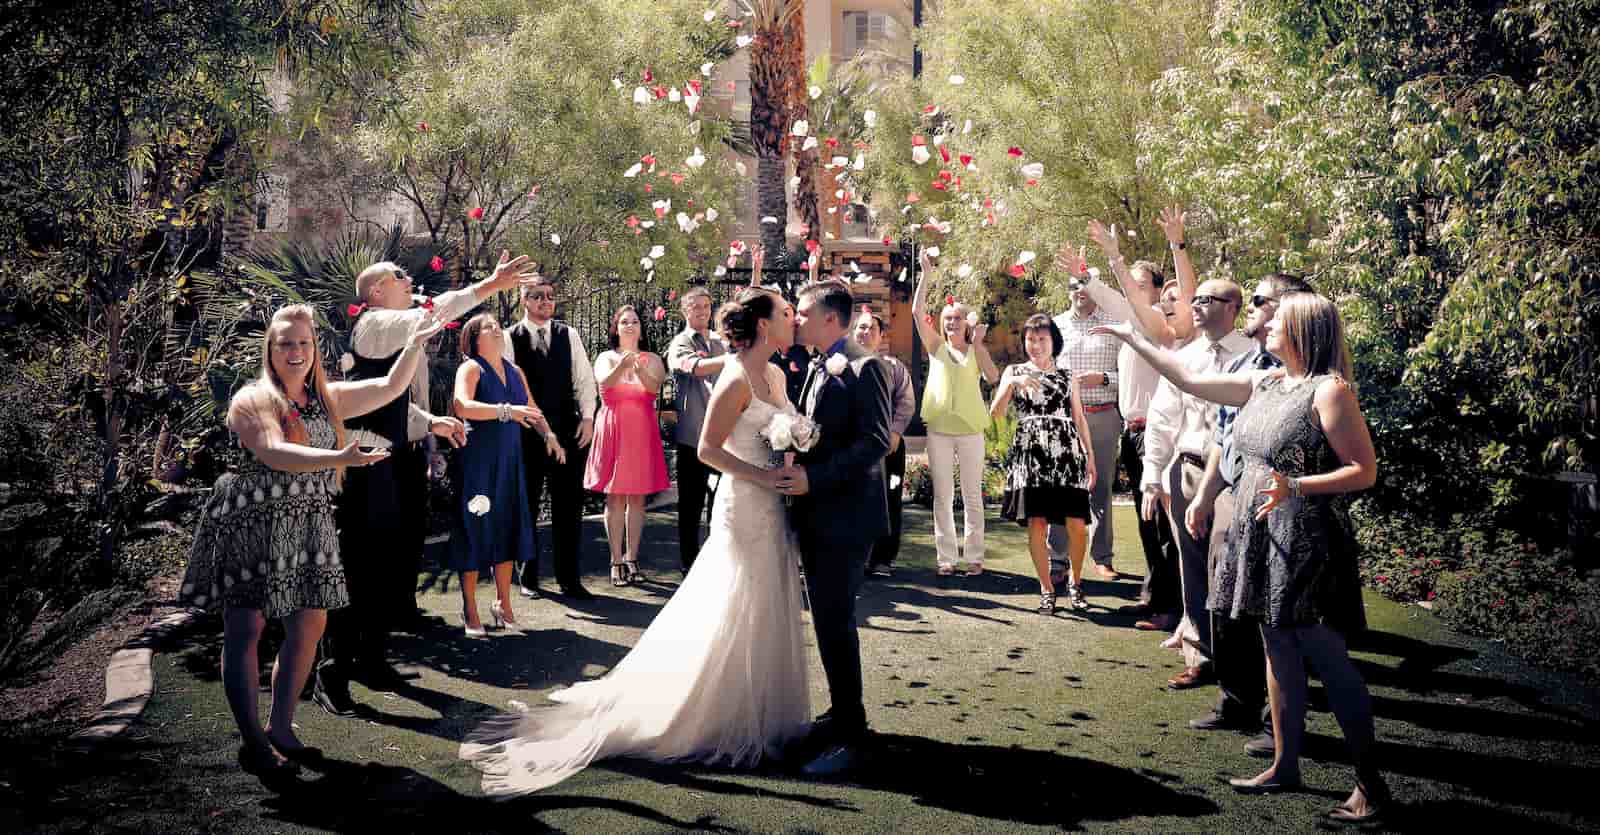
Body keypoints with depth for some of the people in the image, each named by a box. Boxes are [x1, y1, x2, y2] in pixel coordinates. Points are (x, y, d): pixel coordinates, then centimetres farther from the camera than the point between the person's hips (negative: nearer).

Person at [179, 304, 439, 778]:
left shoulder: (328, 399, 14)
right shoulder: (251, 401, -6)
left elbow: (390, 388, 13)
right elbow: (274, 454, -22)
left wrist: (414, 345, 0)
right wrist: (340, 458, -33)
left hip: (308, 528, 7)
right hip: (251, 525, -6)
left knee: (309, 626, 6)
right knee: (246, 630, -5)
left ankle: (280, 728, 18)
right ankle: (253, 743, 0)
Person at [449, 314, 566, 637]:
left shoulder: (515, 372, 14)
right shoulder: (470, 368, -6)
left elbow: (531, 410, 21)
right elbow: (462, 406, -24)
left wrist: (548, 433, 3)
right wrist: (507, 411, -30)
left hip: (509, 461, 6)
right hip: (477, 461, -6)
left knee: (507, 530, 10)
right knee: (475, 531, -1)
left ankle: (503, 604, 23)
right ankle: (470, 611, 10)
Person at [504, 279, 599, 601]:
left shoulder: (568, 335, 9)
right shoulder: (510, 338, -1)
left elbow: (584, 379, 8)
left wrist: (587, 417, -2)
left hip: (568, 430, 2)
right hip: (526, 432, -2)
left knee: (569, 506, 3)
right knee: (526, 506, 8)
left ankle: (569, 578, 12)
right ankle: (528, 577, 20)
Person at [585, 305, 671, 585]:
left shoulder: (652, 360, 8)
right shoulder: (606, 358, 6)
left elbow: (655, 386, -12)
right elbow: (604, 383, -15)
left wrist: (640, 370, -33)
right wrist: (622, 366, -35)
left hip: (643, 432, 1)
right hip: (613, 431, -1)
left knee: (637, 498, 4)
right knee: (614, 498, -1)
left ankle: (632, 559, 11)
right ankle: (616, 561, 2)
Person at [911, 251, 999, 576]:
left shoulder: (976, 350, 7)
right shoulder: (936, 346, 7)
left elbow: (992, 377, -12)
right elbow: (917, 312, -4)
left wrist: (978, 342, -11)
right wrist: (926, 275, -9)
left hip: (970, 428, -1)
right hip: (939, 428, 1)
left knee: (972, 496, 5)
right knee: (942, 496, 4)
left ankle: (974, 556, 11)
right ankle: (946, 556, 10)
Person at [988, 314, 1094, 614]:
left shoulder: (1068, 375, 17)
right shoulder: (1014, 372, 12)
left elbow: (1079, 417, 18)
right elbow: (995, 413, 0)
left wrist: (1090, 455, 11)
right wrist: (1013, 383, -14)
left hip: (1067, 453, 1)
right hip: (1030, 453, -1)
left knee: (1077, 524, -5)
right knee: (1037, 523, -6)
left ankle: (1076, 583, 18)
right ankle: (1047, 589, 9)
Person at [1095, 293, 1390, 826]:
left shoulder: (1329, 390, -12)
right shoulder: (1263, 384, 11)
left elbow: (1365, 471, -14)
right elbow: (1189, 380, 18)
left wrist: (1295, 487, -25)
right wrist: (1132, 339, 20)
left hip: (1306, 544, -8)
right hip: (1262, 539, 8)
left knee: (1327, 657, -4)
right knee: (1278, 651, 14)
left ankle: (1370, 783, 7)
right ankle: (1285, 766, 24)